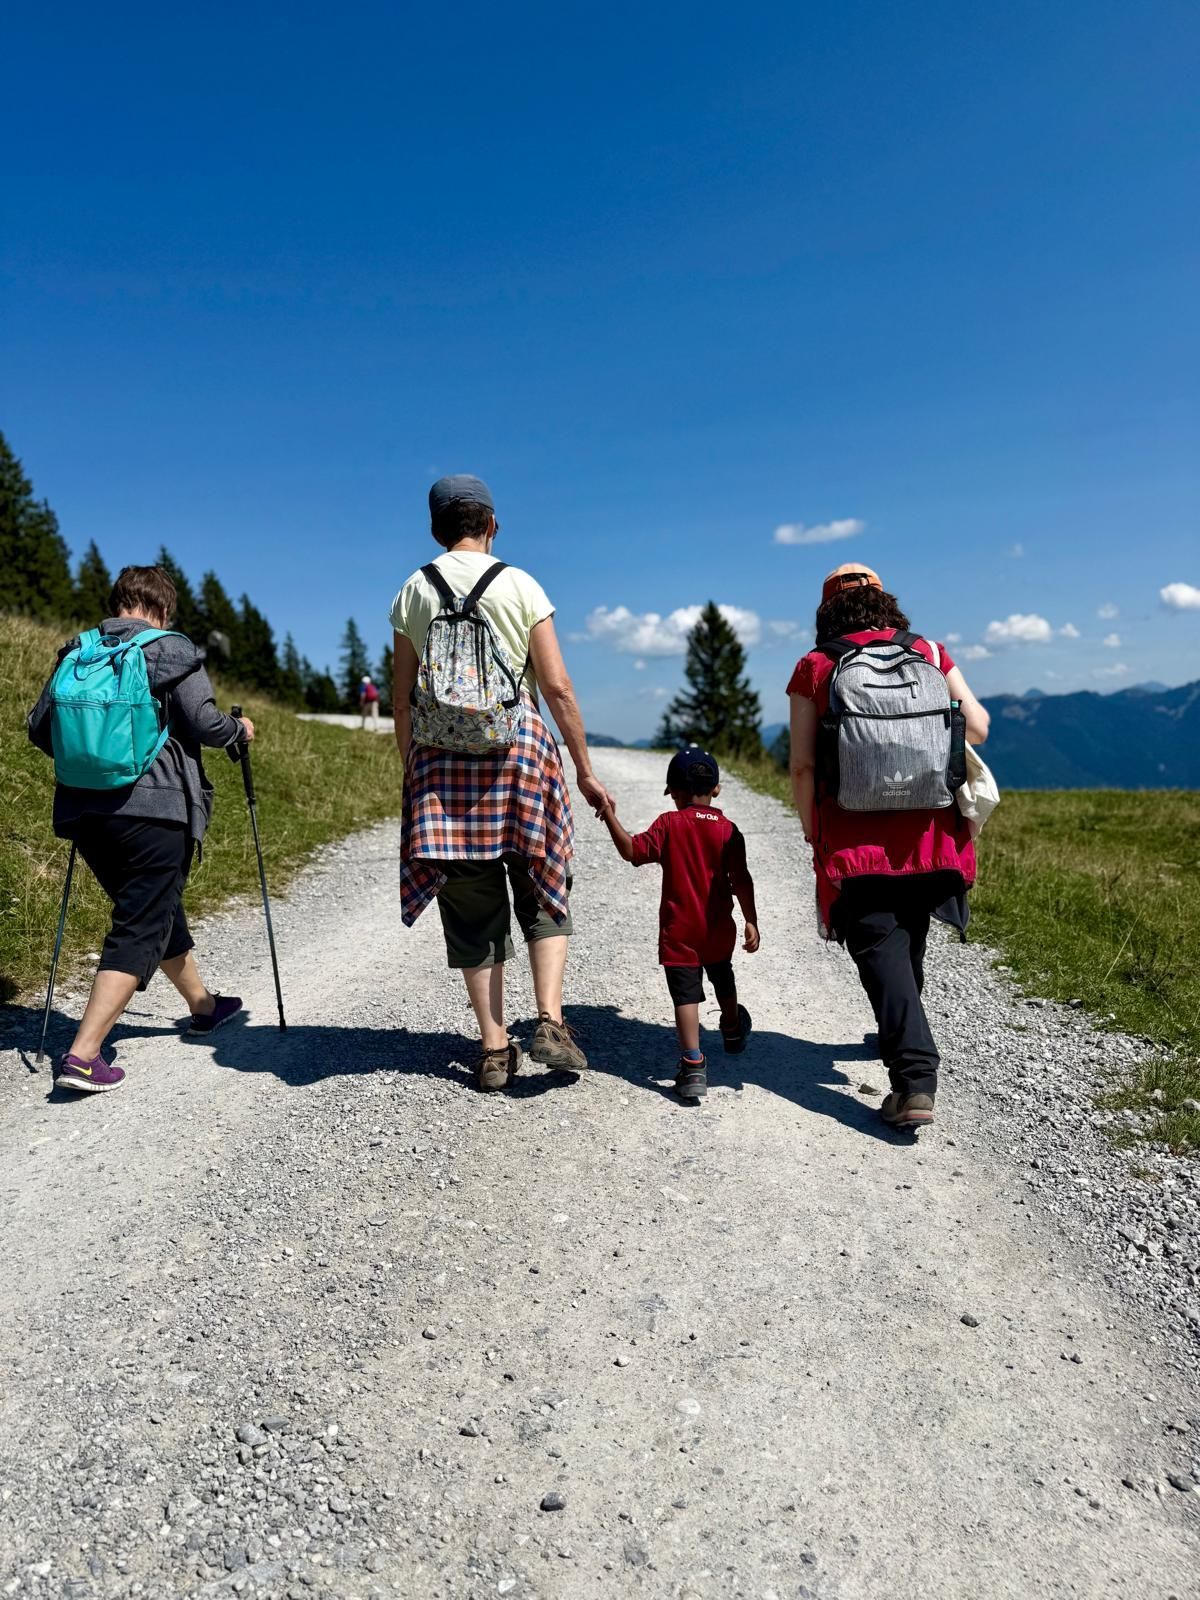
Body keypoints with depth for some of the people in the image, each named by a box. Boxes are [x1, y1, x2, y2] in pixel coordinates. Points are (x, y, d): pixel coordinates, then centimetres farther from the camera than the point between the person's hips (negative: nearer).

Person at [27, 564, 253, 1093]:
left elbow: (39, 727, 10)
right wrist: (238, 728, 11)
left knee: (157, 909, 21)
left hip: (83, 810, 7)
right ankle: (83, 1055, -10)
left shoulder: (76, 653, 11)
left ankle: (204, 1005, 39)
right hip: (156, 808, -6)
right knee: (140, 929, -1)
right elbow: (203, 725, -9)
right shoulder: (172, 652, -4)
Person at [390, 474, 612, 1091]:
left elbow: (402, 699, 7)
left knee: (471, 907, 8)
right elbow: (558, 687, -3)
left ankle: (494, 1048, 13)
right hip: (520, 749, -2)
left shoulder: (413, 593, 8)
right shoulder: (521, 585, 1)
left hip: (441, 757, 2)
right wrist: (585, 770, 2)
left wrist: (410, 769, 17)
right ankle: (550, 1021, -2)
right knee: (542, 896, 12)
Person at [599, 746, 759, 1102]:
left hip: (679, 932, -3)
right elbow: (741, 882, -7)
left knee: (686, 995, -5)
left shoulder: (668, 824, -9)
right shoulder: (728, 829, -3)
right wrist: (751, 922, -3)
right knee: (723, 982, 27)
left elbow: (633, 851, -18)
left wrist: (610, 816, -13)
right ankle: (733, 1032, 52)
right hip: (718, 930, 3)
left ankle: (693, 1064, -16)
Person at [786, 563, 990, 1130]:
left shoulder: (815, 668, -1)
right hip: (929, 833, 4)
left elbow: (802, 764, -6)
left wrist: (811, 831, 7)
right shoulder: (931, 653, 6)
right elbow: (978, 728, 5)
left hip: (856, 840, -3)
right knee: (908, 939, 22)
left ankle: (915, 1077, -13)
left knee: (880, 948, 0)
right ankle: (903, 1035, 42)